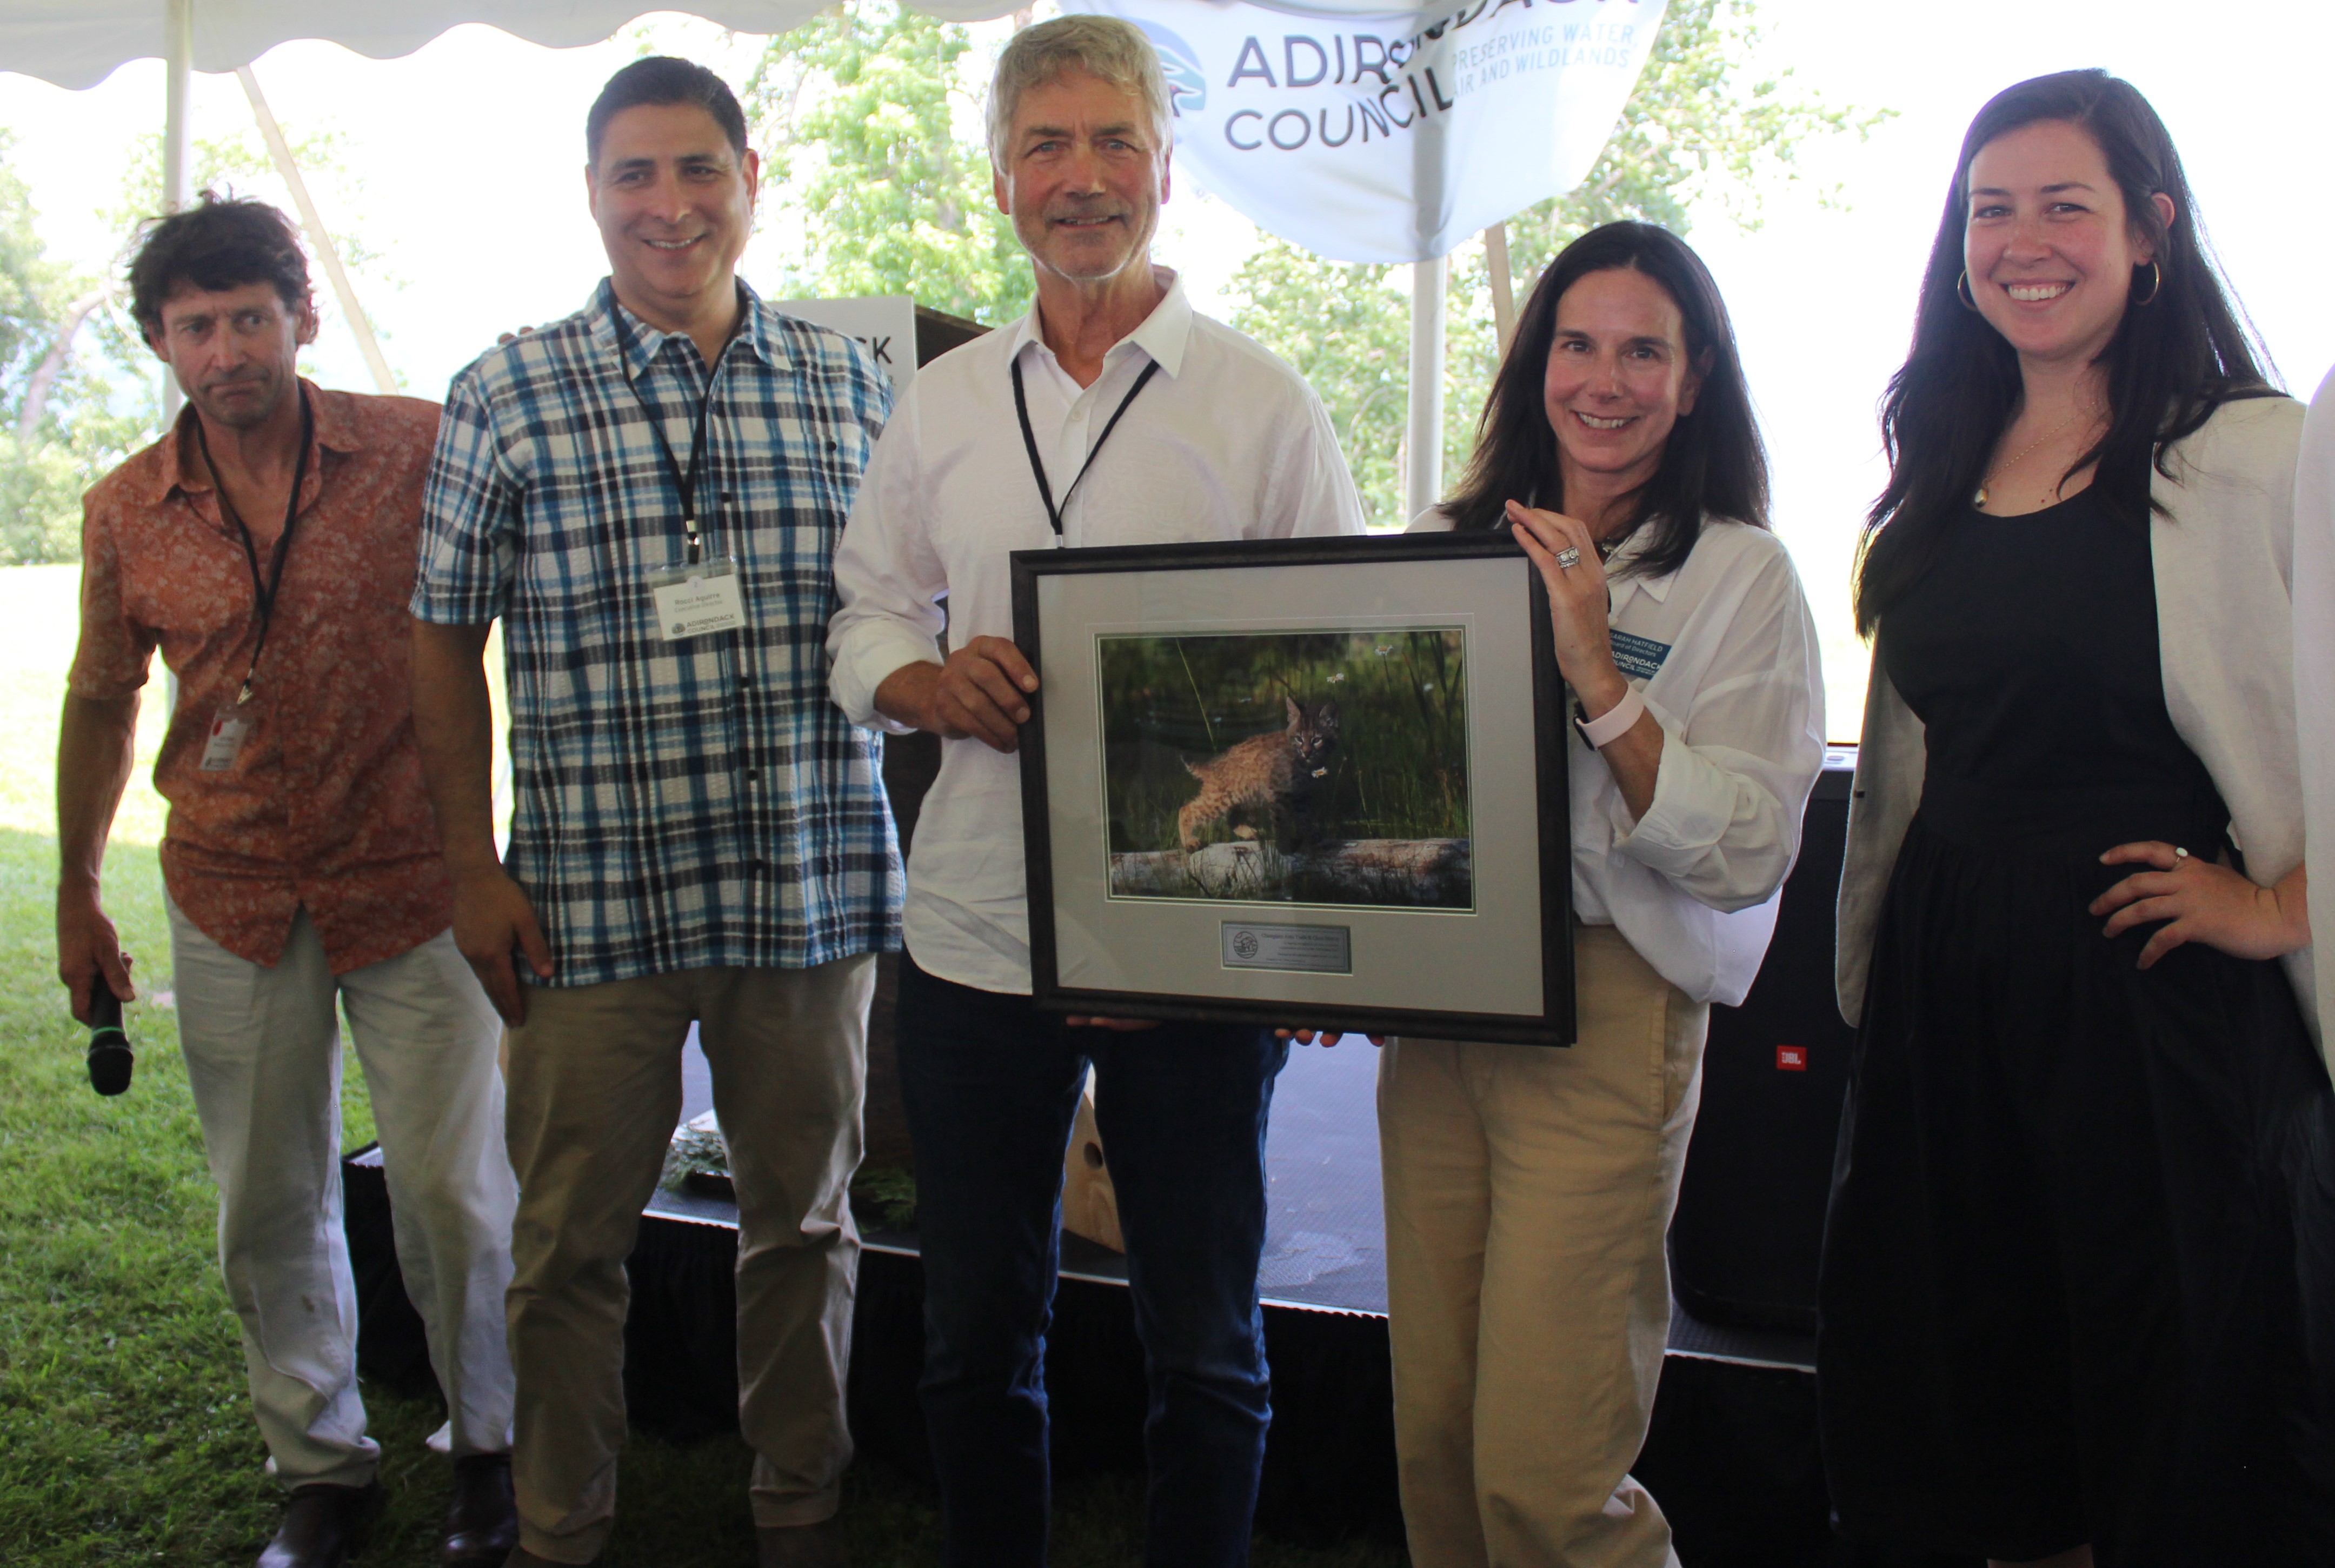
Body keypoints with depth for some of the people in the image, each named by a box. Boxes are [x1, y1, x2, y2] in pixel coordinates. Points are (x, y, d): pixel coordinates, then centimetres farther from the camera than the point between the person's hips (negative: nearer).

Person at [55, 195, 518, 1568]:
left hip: (411, 883, -3)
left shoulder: (422, 451, -6)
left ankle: (492, 1451, 24)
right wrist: (78, 895, 16)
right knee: (270, 1209, 10)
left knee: (452, 1189, 1)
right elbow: (102, 704, 16)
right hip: (231, 899, 3)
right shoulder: (128, 513, 3)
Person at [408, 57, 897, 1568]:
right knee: (574, 1235, 8)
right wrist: (474, 866, 0)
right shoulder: (507, 397, 0)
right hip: (597, 890, -1)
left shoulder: (849, 384, 6)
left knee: (806, 1218, 13)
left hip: (816, 883, 2)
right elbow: (447, 637, 4)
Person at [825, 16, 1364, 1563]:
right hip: (973, 931, 3)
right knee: (978, 1335, 16)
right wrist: (931, 680, -10)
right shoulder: (942, 403, 10)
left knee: (1204, 1347, 10)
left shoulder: (1264, 403, -1)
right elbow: (867, 619, 15)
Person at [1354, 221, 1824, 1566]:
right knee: (1435, 1438, 10)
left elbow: (1747, 854, -12)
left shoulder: (1742, 575, -2)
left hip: (1607, 1004, -4)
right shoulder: (1453, 547, 11)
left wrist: (1599, 680, -20)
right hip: (1433, 1004, 5)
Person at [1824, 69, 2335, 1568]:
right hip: (1948, 981, 6)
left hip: (2157, 991, -6)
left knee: (2183, 1441, 6)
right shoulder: (1941, 477, 12)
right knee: (1984, 1435, 16)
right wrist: (1870, 982, 18)